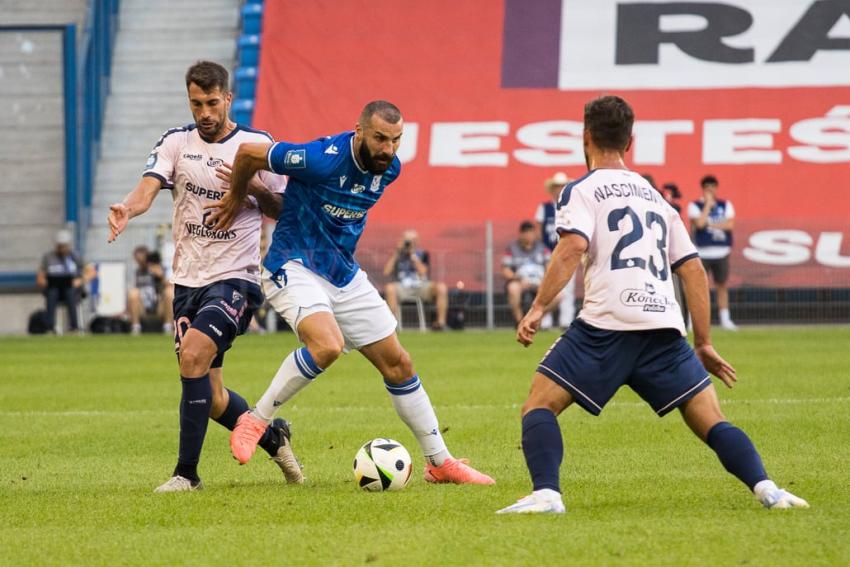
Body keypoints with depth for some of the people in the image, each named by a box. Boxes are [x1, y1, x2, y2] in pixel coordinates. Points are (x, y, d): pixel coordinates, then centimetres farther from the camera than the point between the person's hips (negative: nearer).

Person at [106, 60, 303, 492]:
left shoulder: (256, 144, -2)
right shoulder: (175, 143, 4)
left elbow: (284, 209, 2)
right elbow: (149, 185, -13)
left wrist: (252, 187, -18)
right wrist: (127, 208, -36)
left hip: (235, 278, -4)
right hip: (188, 281, 4)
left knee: (193, 353, -27)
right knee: (212, 399, 7)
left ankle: (187, 472, -19)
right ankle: (273, 437, 35)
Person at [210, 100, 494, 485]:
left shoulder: (390, 168, -2)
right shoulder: (323, 159, -25)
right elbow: (248, 153, -14)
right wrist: (237, 197, 5)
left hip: (345, 275, 7)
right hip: (294, 267, -7)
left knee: (397, 362, 7)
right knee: (327, 344, -33)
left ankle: (440, 462, 18)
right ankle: (255, 420, -15)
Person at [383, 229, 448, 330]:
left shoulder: (422, 254, 12)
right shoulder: (397, 255, 12)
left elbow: (423, 272, -6)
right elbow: (386, 272, -3)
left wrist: (413, 255, -7)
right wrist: (396, 253, -4)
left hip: (421, 287, 0)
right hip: (403, 289, 0)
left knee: (441, 287, -28)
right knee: (389, 288, -34)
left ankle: (441, 321, -26)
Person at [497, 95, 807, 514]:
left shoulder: (582, 191, 10)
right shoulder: (655, 196, 26)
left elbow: (572, 247, -10)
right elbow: (694, 270, 22)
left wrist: (537, 308, -11)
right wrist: (703, 343, 24)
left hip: (607, 323, -4)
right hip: (665, 325, 4)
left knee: (539, 405, 3)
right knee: (711, 421, 8)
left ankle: (546, 493, -19)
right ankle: (765, 488, -14)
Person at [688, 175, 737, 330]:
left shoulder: (725, 205, 11)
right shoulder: (695, 206, 1)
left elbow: (730, 224, -2)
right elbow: (699, 223, -15)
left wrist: (710, 224, -7)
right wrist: (708, 204, -9)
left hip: (721, 252, 3)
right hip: (702, 252, -3)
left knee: (722, 286, 7)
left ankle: (725, 319, 12)